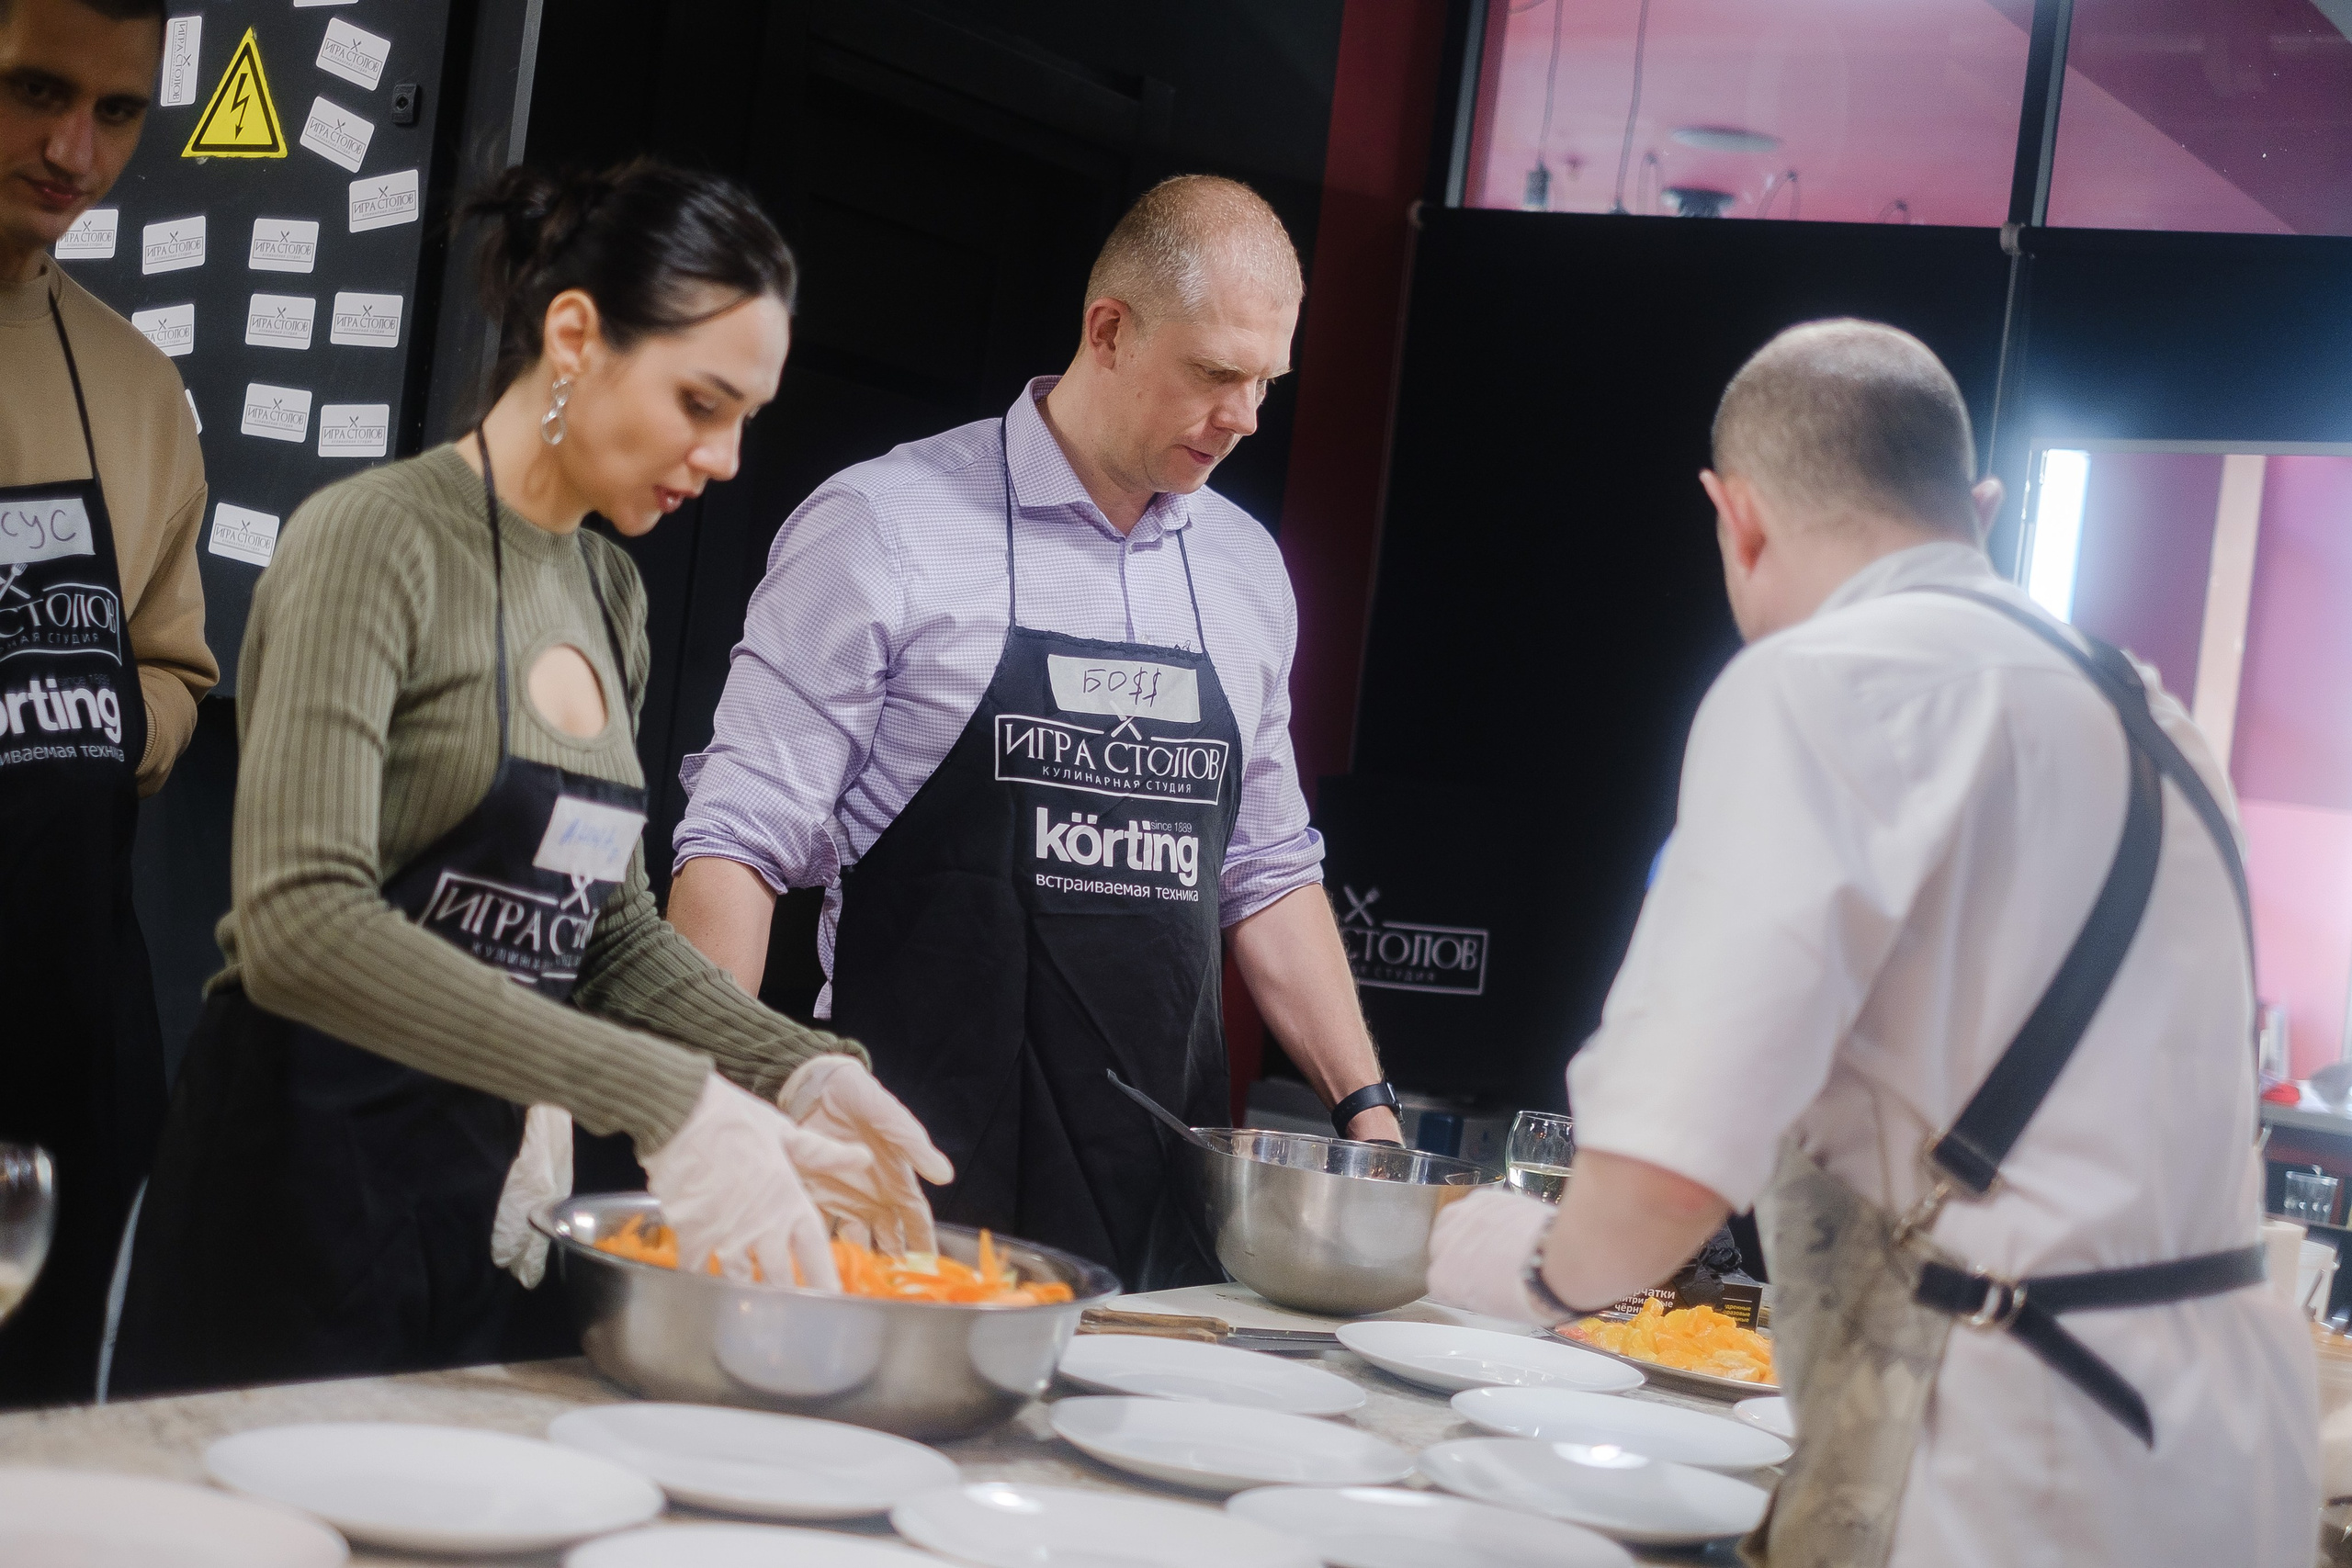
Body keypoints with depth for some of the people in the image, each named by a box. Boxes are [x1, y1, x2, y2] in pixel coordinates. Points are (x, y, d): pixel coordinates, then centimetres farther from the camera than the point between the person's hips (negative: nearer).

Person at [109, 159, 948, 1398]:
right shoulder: (379, 541, -13)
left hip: (494, 1191, 7)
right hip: (307, 1184, -7)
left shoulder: (609, 592, 12)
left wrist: (800, 1070, -3)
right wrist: (662, 1099, -30)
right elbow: (302, 923, -26)